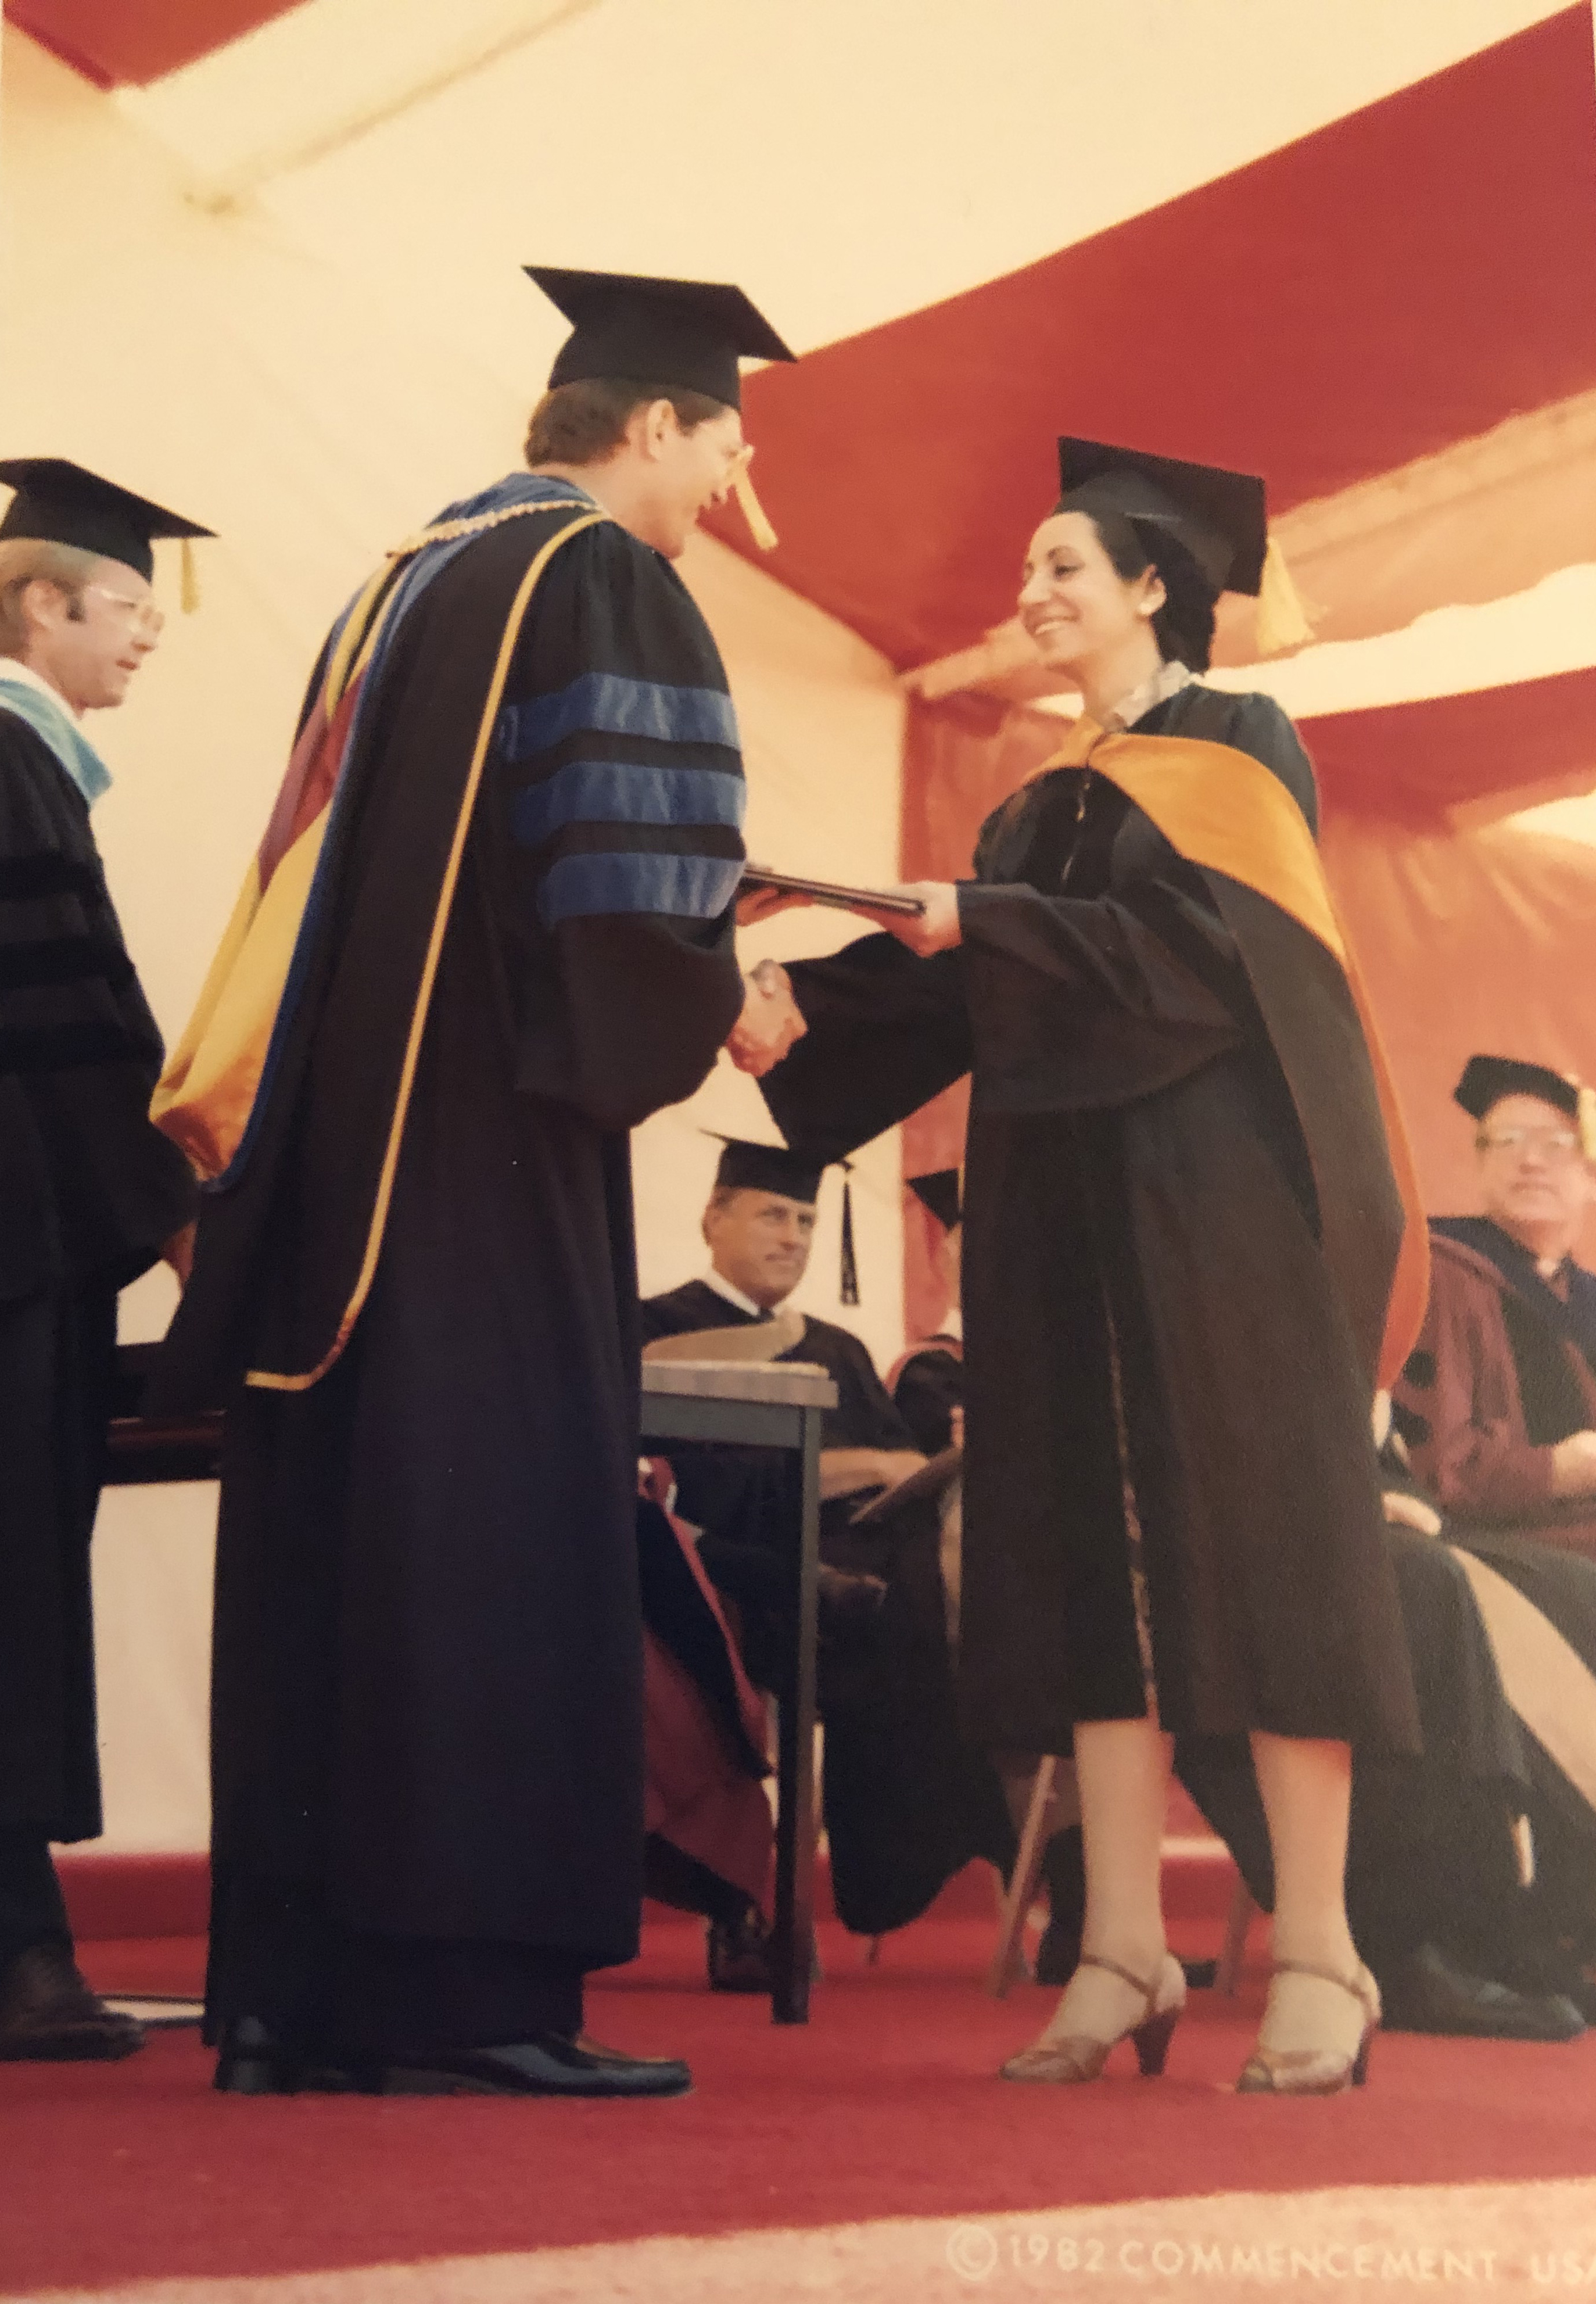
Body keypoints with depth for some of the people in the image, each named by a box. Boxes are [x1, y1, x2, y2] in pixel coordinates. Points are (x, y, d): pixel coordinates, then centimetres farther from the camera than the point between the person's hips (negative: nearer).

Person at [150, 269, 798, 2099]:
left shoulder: (401, 584, 21)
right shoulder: (607, 589, -5)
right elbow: (624, 882, -15)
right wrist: (711, 1004, 2)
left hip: (331, 1131, 8)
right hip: (497, 1131, -8)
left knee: (328, 1539, 6)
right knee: (497, 1534, -7)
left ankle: (294, 1986, 9)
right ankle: (466, 1984, -9)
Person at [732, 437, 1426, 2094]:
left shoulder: (1236, 749, 0)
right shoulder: (1044, 802, 20)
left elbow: (1198, 949, -15)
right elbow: (958, 976, 8)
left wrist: (981, 926, -19)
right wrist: (796, 1012, -7)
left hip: (1218, 1196, -7)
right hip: (1066, 1204, 7)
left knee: (1251, 1549, -8)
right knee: (1096, 1560, 1)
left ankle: (1317, 1957, -5)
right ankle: (1125, 1952, 1)